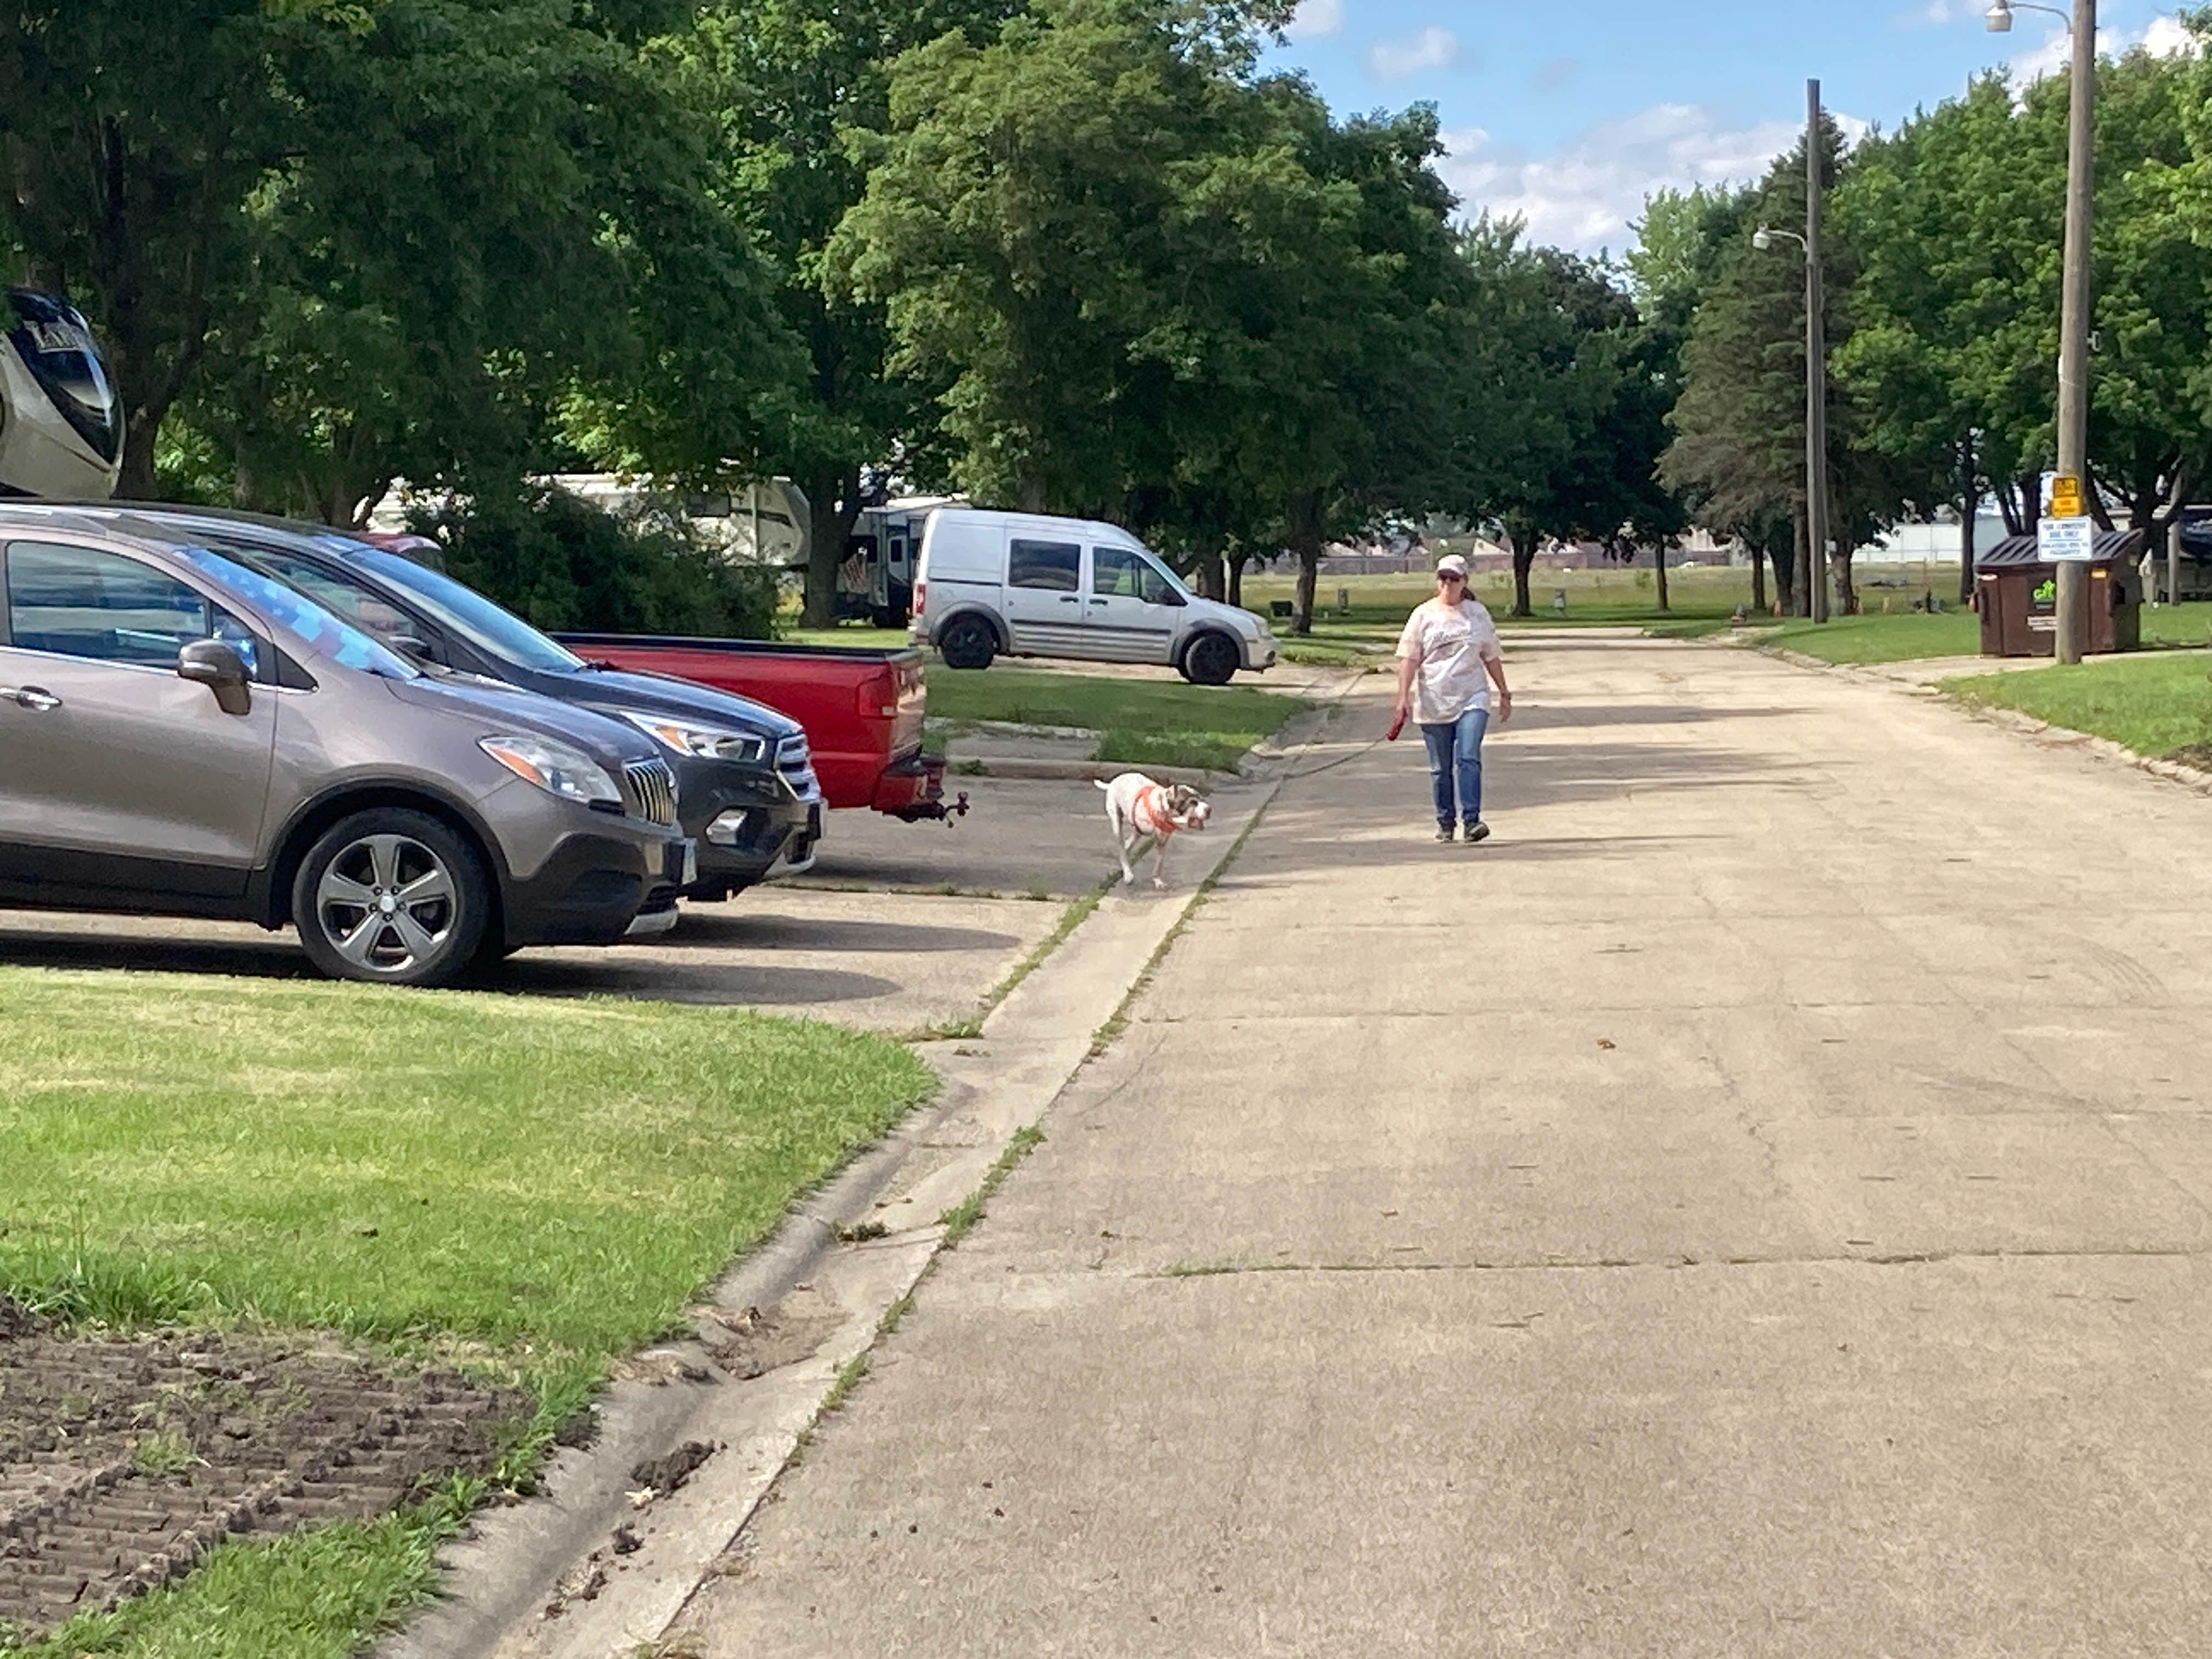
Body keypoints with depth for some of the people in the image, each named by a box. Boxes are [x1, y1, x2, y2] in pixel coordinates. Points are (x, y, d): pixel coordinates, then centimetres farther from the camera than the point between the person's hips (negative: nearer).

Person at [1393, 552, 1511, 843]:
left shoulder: (1478, 613, 10)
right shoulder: (1424, 614, 4)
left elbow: (1492, 658, 17)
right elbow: (1409, 659, 0)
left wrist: (1504, 694, 19)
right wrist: (1404, 697, -9)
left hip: (1472, 699, 0)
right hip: (1433, 703, 0)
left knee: (1469, 759, -14)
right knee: (1440, 767, 6)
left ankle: (1472, 819, -17)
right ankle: (1446, 823, 17)